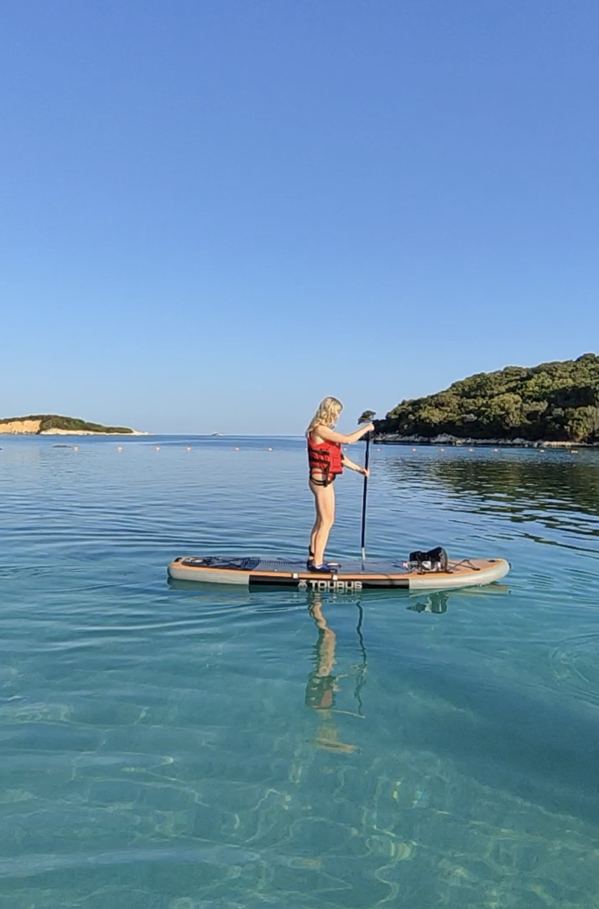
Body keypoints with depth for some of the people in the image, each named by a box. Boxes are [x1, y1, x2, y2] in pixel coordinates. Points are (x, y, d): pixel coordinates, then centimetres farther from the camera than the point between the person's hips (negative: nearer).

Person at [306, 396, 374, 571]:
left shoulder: (324, 430, 15)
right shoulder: (320, 429, -15)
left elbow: (338, 455, 16)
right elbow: (347, 439, -20)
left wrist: (358, 469, 13)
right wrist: (366, 428, -7)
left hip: (323, 480, 10)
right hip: (321, 479, -10)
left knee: (321, 521, 13)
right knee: (327, 521, -6)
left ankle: (313, 559, 20)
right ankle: (317, 563, -2)